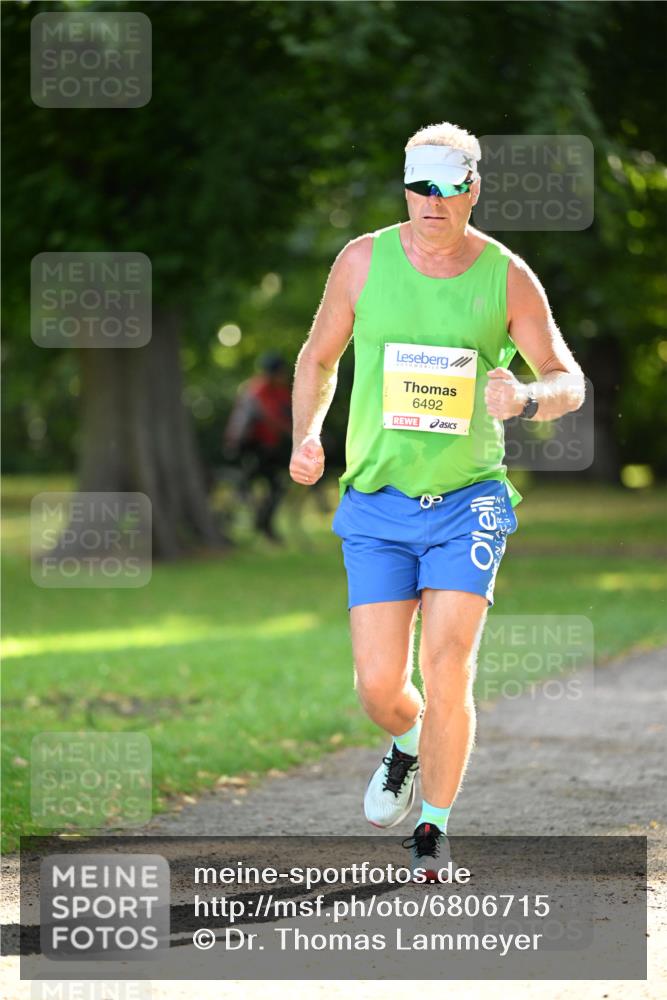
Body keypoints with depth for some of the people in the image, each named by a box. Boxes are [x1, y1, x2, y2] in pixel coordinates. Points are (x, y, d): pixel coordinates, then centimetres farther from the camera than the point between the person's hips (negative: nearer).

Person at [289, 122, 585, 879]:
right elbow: (318, 358, 12)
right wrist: (306, 435, -5)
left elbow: (569, 381, 3)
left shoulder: (508, 276, -3)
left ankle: (434, 830, 6)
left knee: (447, 671, -12)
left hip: (468, 502, -1)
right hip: (377, 504, 1)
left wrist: (528, 399, -20)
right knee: (378, 685, -5)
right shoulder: (364, 260, -2)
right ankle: (407, 743, 33)